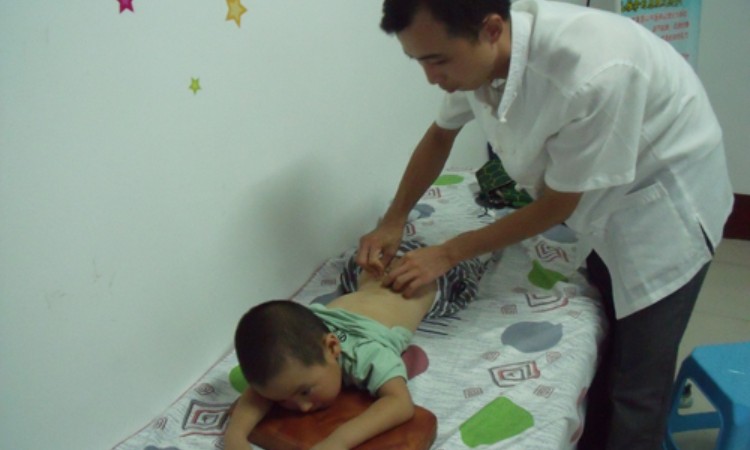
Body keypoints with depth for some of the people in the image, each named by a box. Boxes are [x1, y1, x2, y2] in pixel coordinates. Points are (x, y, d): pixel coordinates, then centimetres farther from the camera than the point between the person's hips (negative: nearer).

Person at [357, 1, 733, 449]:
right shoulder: (480, 52, -17)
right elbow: (441, 135, 4)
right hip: (601, 204, 7)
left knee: (636, 388, 0)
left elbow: (556, 206, -25)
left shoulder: (594, 73, -39)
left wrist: (448, 254, -17)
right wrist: (393, 220, -4)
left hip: (663, 204, -6)